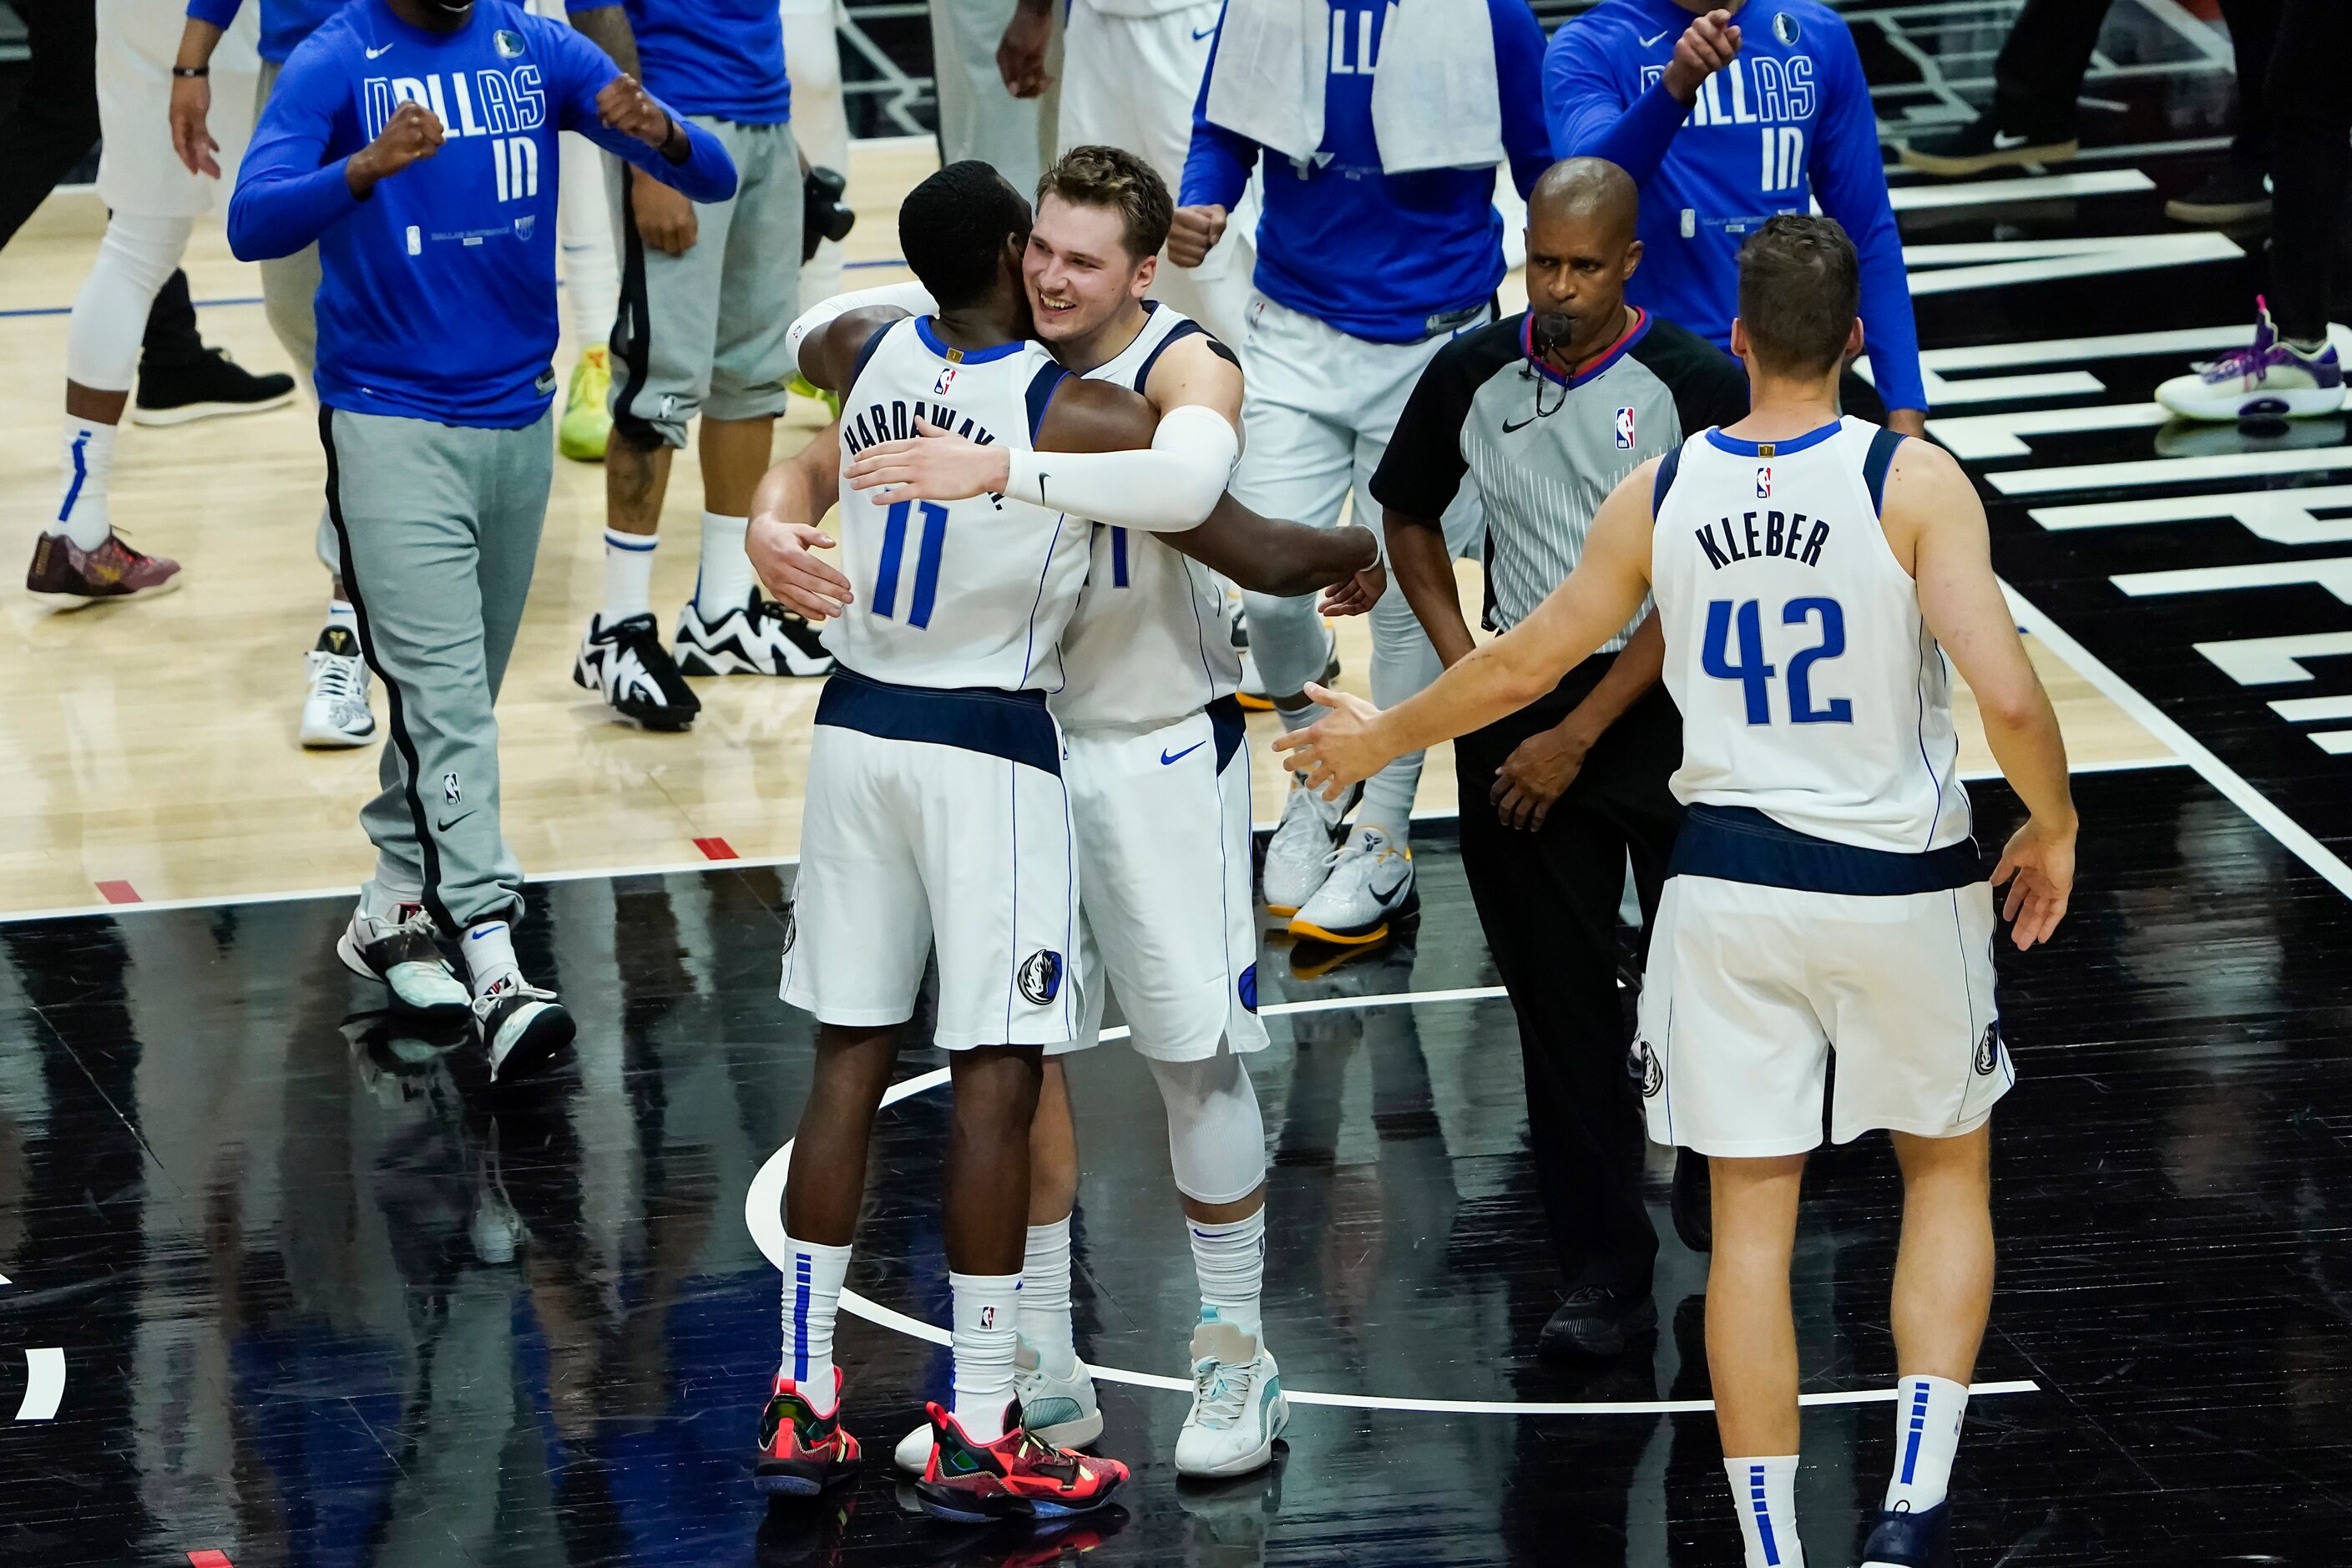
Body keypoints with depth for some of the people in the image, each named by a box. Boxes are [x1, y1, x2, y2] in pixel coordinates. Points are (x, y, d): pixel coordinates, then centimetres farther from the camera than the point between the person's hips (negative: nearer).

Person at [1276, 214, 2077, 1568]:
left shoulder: (1660, 494, -2)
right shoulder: (1913, 480, -13)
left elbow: (1520, 669, 8)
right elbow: (2007, 693, -20)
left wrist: (1379, 741, 26)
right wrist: (2054, 827, -1)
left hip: (1729, 887, 2)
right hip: (1899, 884, -2)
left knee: (1752, 1218, 9)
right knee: (1949, 1168, 18)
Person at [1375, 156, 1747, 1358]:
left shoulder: (1699, 389, -11)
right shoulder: (1472, 377, 0)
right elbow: (1409, 522, 15)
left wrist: (1576, 738, -14)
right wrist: (1466, 677, 3)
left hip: (1669, 711, -3)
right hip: (1520, 709, 3)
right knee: (1561, 1002, 2)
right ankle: (1601, 1271, 8)